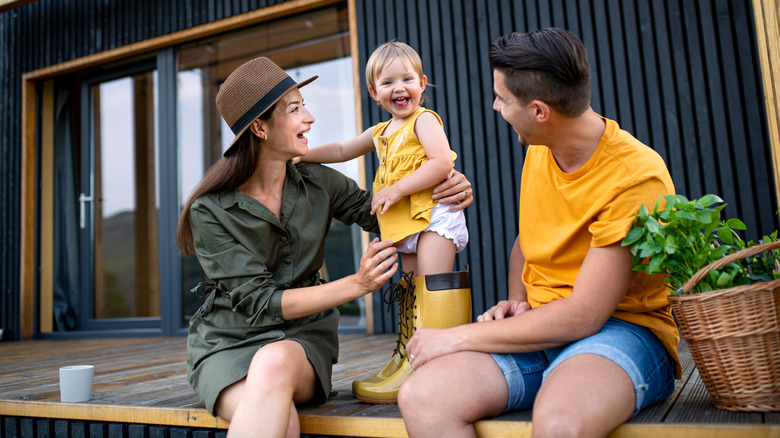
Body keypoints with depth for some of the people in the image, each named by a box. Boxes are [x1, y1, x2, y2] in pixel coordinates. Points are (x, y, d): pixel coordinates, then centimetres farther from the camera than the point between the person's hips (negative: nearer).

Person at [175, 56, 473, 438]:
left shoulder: (318, 184, -1)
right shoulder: (210, 211, -11)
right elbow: (259, 302, -15)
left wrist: (449, 191, -9)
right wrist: (356, 285, -24)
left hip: (302, 336, 3)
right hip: (226, 344, -2)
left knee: (274, 362, -35)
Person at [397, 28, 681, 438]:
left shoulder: (636, 175, -17)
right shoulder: (537, 152, 6)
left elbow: (583, 315, -20)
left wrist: (456, 337, -17)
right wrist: (514, 301, 2)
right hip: (538, 328, 6)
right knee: (421, 397, -23)